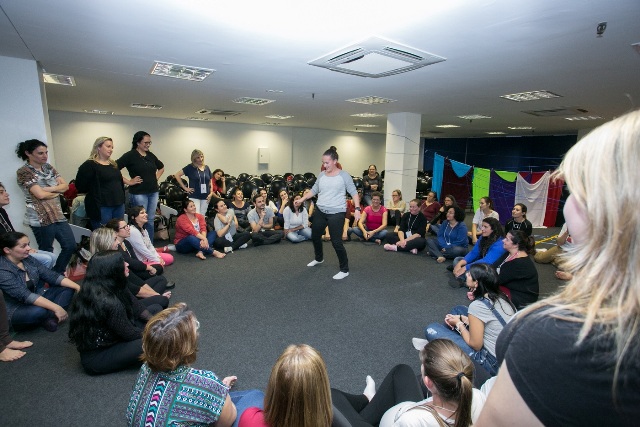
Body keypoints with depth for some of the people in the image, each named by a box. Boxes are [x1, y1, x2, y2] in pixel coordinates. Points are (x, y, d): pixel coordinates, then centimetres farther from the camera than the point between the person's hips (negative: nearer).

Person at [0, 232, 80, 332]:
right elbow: (25, 296, -33)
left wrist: (78, 287, -16)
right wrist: (55, 308, -38)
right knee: (39, 311, -37)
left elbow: (51, 275, -5)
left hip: (36, 298, 8)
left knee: (68, 288, -7)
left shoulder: (27, 259, -4)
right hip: (15, 311, -8)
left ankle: (50, 317, -22)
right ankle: (51, 316, -4)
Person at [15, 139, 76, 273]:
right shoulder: (24, 172, -8)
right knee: (46, 252, 5)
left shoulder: (48, 167, 11)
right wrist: (57, 191, 0)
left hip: (58, 215, 7)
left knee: (70, 245, 8)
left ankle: (57, 274, 25)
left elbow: (65, 186, 3)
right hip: (41, 218, -6)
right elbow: (40, 195, -17)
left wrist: (48, 189, -13)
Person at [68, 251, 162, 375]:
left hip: (108, 337, 9)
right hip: (96, 357, -9)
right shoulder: (107, 302, -33)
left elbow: (137, 308, 3)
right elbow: (130, 334, -22)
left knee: (156, 309, 7)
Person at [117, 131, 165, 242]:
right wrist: (128, 182, -13)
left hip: (153, 192, 6)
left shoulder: (151, 155, 10)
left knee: (150, 220, 11)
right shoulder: (130, 155, -7)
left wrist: (157, 177, 12)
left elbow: (161, 167, 27)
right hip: (138, 193, -6)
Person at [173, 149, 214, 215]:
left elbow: (210, 182, 16)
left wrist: (211, 193, 3)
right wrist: (185, 188, -6)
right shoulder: (190, 167, -2)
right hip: (194, 196, -4)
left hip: (205, 197, 4)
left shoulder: (207, 168, 10)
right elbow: (177, 175, -4)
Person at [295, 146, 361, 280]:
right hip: (320, 211, 6)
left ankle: (344, 270, 12)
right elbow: (314, 190, 14)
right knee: (315, 236, 19)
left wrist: (357, 209, -17)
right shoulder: (321, 175, 6)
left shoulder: (344, 175, -8)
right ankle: (319, 258, 47)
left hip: (336, 213, -6)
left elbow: (354, 193, -7)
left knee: (336, 242, -7)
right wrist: (302, 199, 3)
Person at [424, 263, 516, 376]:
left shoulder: (477, 306, -26)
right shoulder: (501, 296, -2)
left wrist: (459, 323, -3)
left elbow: (475, 345, -18)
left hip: (493, 362, -8)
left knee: (431, 330, -8)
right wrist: (461, 318, 5)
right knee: (458, 310, 18)